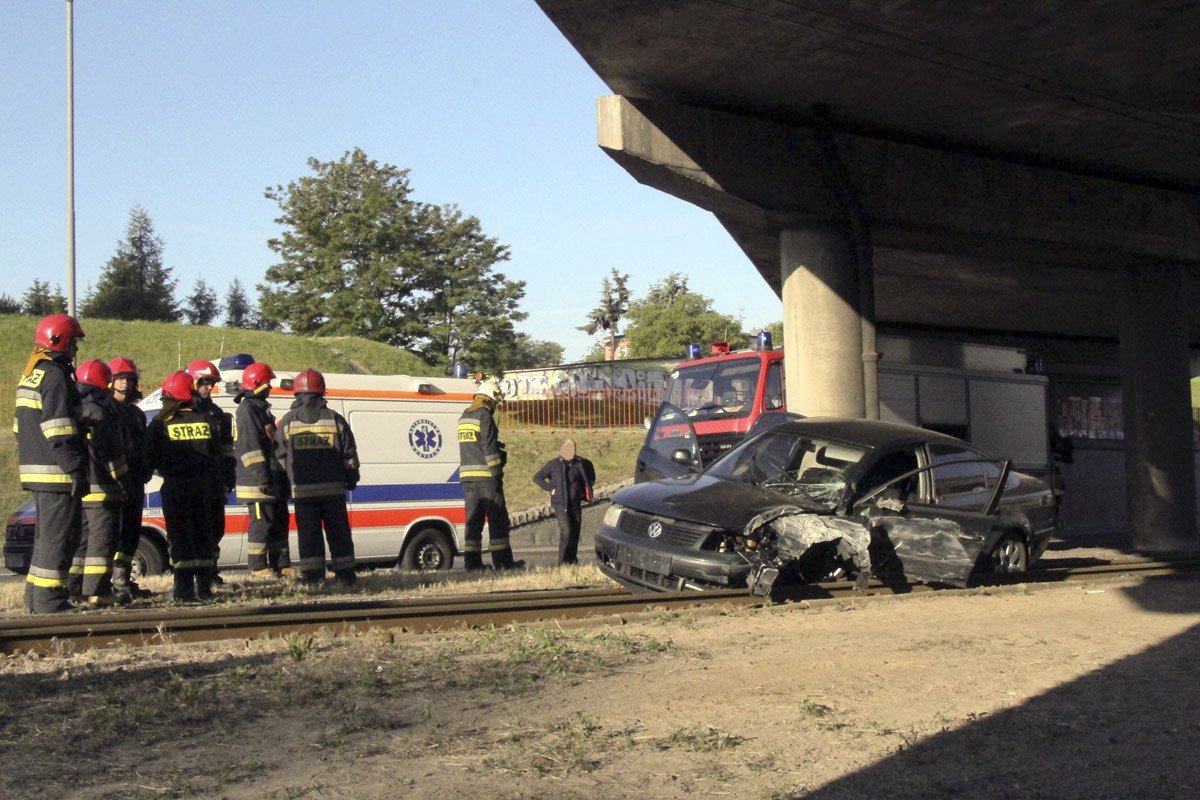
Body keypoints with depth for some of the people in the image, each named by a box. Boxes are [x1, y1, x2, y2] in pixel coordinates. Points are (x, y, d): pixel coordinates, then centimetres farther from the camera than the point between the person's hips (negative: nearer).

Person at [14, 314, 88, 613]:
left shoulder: (30, 375, 18)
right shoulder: (55, 376, -13)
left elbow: (20, 425, 24)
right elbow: (58, 431, -21)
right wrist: (76, 470, -21)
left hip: (35, 469, 10)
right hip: (56, 473, -10)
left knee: (47, 534, 17)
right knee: (59, 535, -6)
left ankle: (35, 597, 22)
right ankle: (49, 600, -4)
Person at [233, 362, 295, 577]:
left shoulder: (262, 408, 20)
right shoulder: (247, 410, -11)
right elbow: (249, 446, -19)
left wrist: (281, 476, 25)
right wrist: (261, 476, -23)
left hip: (273, 480, 10)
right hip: (258, 482, -10)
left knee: (280, 521, 11)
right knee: (262, 522, -6)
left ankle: (281, 565, 17)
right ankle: (257, 566, 1)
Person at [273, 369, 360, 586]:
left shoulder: (288, 421, 1)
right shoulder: (335, 419, 1)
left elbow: (280, 455, 4)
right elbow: (350, 454, 3)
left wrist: (291, 479, 17)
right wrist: (352, 478, 15)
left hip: (303, 489, 0)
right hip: (333, 487, 0)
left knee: (308, 532, 4)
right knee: (338, 532, 7)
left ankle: (312, 575, 2)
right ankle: (345, 574, 8)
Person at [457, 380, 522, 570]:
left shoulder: (464, 417, 17)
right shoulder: (484, 416, -10)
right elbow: (489, 447, -15)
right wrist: (497, 473, -13)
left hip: (467, 476, 8)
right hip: (485, 476, -8)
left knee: (473, 518, 8)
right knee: (498, 518, -2)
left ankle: (472, 561, 4)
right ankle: (503, 561, -2)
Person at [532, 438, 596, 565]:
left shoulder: (580, 463, 4)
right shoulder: (553, 464, -4)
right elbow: (537, 478, 1)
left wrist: (584, 491, 13)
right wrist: (550, 488, -6)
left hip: (576, 505, 4)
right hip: (560, 506, -4)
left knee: (575, 533, 6)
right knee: (566, 531, -15)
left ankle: (572, 560, 18)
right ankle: (562, 562, -8)